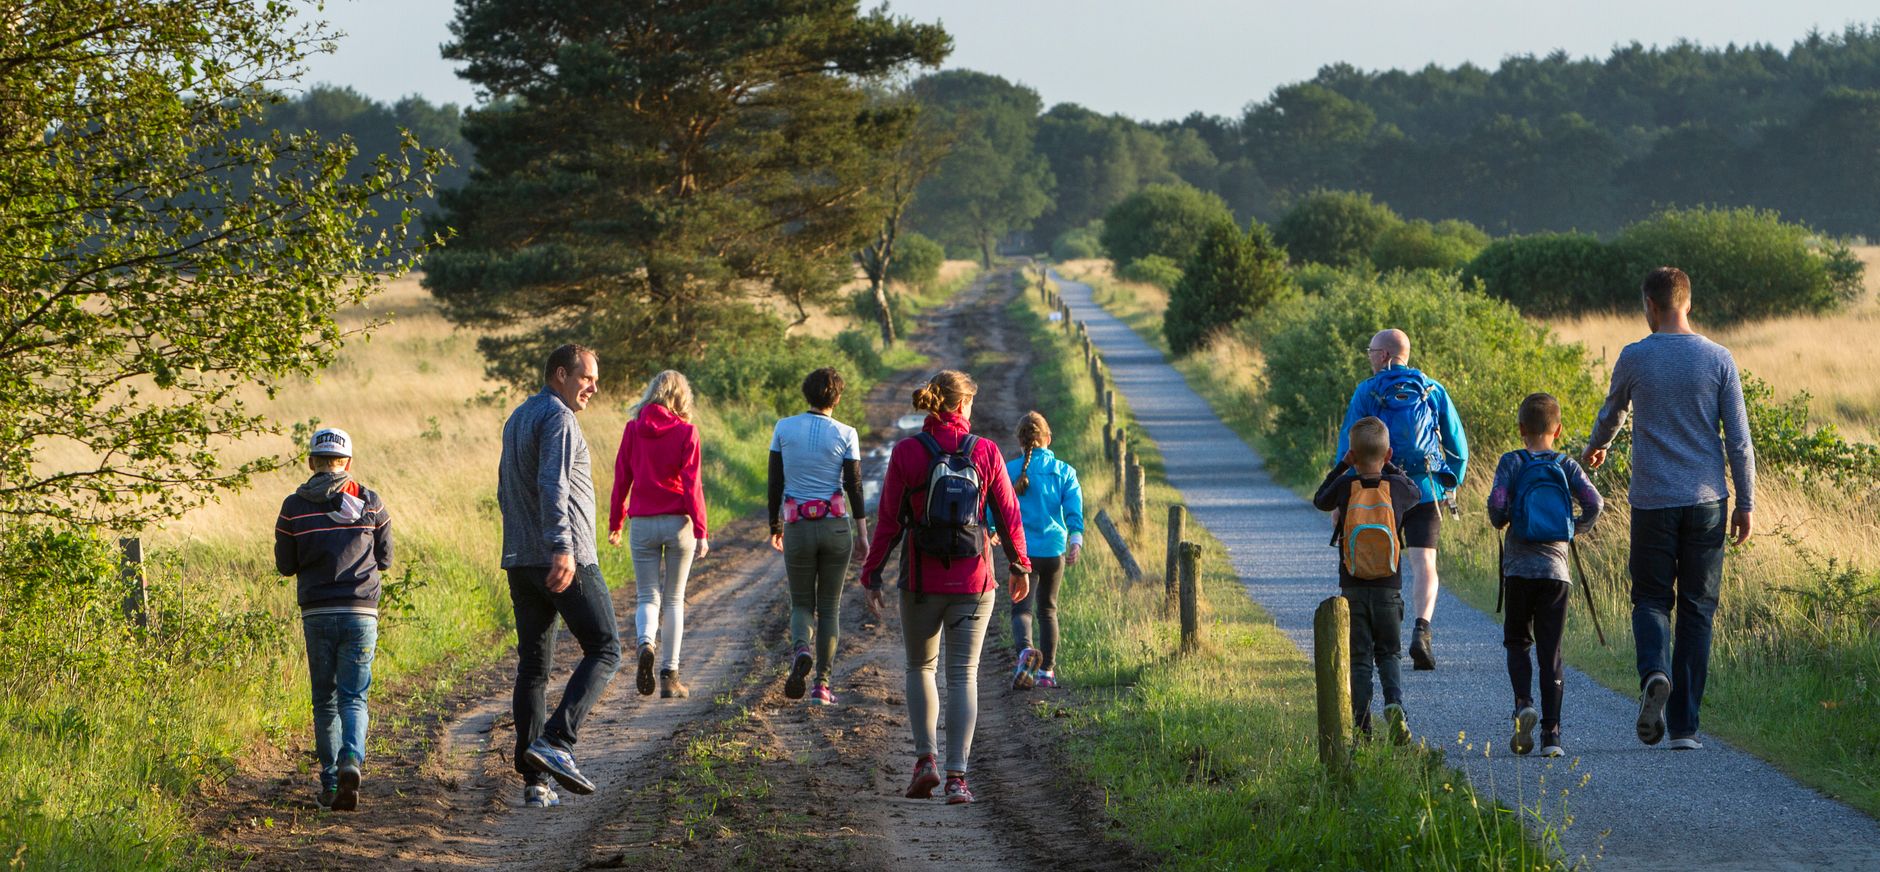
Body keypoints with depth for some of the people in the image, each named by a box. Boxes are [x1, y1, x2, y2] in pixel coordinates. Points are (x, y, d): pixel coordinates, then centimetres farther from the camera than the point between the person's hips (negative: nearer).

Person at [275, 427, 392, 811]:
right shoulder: (370, 502, 2)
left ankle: (330, 781, 9)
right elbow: (384, 559, 9)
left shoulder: (294, 506, 0)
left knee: (325, 701, 11)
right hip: (361, 612, 0)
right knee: (353, 698, 2)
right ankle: (352, 758, -25)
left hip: (317, 614, 0)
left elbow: (285, 565, 6)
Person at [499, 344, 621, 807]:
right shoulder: (558, 417, -10)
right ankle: (556, 741, -18)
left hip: (520, 560, 9)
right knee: (603, 650, -1)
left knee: (533, 665, 7)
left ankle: (535, 782, 3)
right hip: (567, 561, -9)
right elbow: (553, 485, -24)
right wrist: (562, 549, -33)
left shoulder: (517, 418, 20)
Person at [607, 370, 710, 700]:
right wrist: (700, 532, -7)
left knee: (648, 597, 9)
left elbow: (621, 478, 4)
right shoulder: (685, 432, -6)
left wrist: (615, 522, 15)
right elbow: (692, 483, -9)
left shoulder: (634, 429, 1)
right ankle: (670, 676, 8)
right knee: (673, 599, 10)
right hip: (678, 523, -1)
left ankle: (646, 643, -22)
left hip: (642, 524, 1)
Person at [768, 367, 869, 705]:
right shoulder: (845, 434, -5)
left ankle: (801, 649, -19)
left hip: (797, 526, 0)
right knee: (830, 606, 10)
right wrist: (863, 535, 3)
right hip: (836, 526, 0)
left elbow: (775, 483, 2)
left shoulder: (783, 429, -1)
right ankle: (822, 683, 6)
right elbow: (854, 487, -5)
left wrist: (774, 527, 13)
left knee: (802, 603, 13)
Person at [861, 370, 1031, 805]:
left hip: (921, 579, 0)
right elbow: (1008, 513, 2)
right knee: (963, 675, 4)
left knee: (920, 668, 19)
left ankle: (925, 758, 7)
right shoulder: (985, 452, -3)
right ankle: (957, 776, -5)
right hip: (973, 578, 0)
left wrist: (872, 575, 3)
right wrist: (1019, 565, 16)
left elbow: (889, 520, -4)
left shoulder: (907, 452, -6)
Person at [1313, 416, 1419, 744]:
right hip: (1389, 589, 1)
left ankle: (1362, 726, 2)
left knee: (1359, 658, 6)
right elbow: (1416, 494, 18)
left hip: (1352, 590, -1)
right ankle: (1394, 702, -14)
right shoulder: (1397, 487, -6)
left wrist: (1342, 466, 17)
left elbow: (1320, 500, 13)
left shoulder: (1345, 487, -8)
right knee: (1389, 654, 13)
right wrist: (1390, 468, 21)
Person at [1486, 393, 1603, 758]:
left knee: (1516, 640, 16)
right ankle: (1551, 733, -1)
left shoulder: (1512, 462, -1)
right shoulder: (1567, 466, 4)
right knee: (1550, 652, 5)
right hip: (1557, 570, 1)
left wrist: (1499, 522, 8)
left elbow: (1497, 502, -14)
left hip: (1519, 570, -1)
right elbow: (1594, 503, -5)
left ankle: (1524, 703, -10)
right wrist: (1574, 531, 13)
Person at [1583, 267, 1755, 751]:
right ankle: (1685, 725, 2)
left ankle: (1655, 670, -21)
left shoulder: (1634, 359, 0)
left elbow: (1612, 414, 19)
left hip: (1652, 502, -1)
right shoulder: (1718, 360, 1)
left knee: (1651, 598, 10)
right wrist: (1745, 504, 7)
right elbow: (1739, 439, -1)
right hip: (1707, 502, 1)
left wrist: (1596, 447, 41)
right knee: (1696, 609, 6)